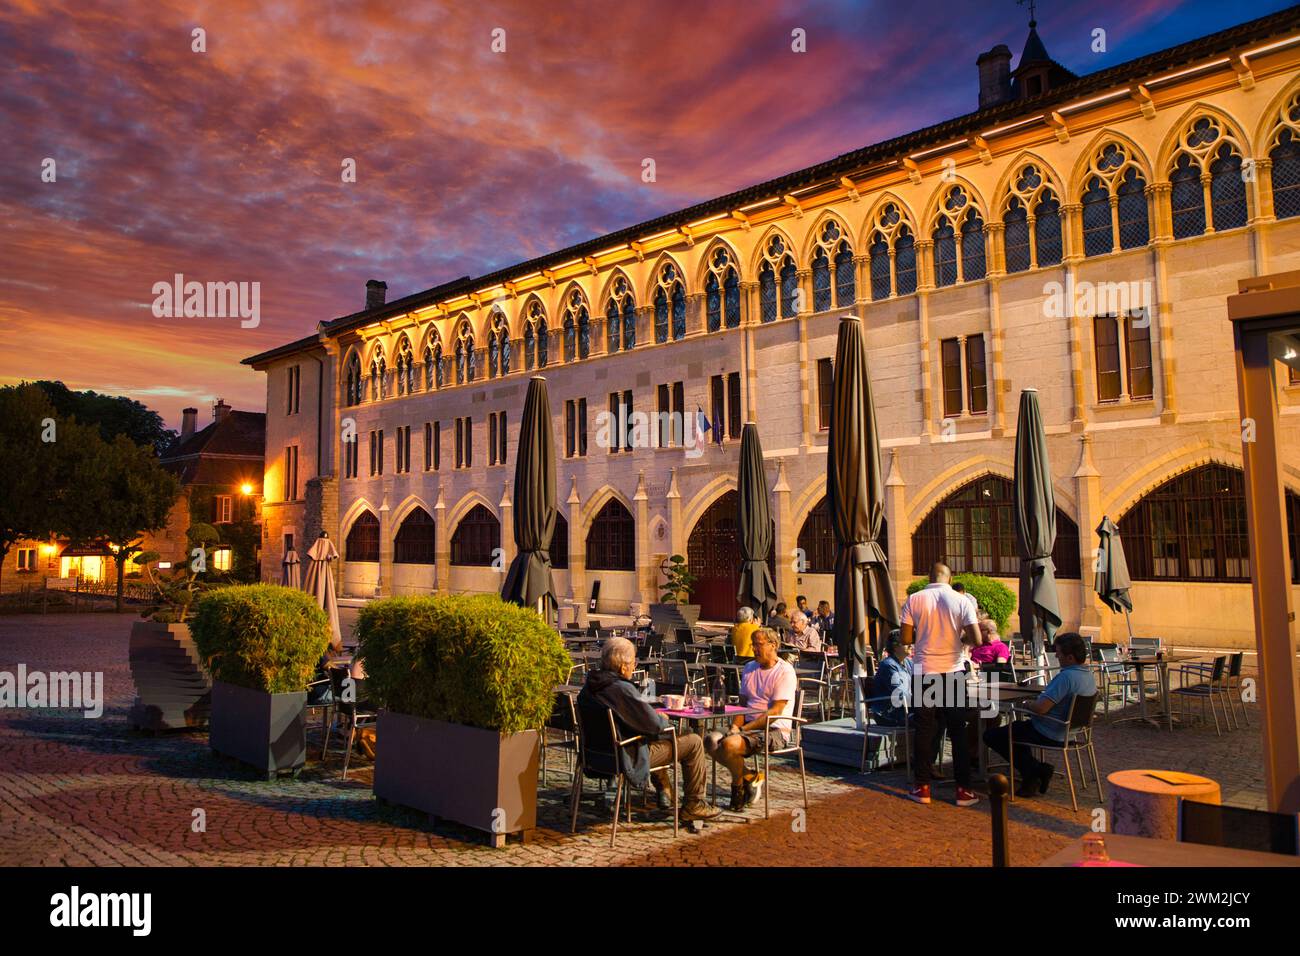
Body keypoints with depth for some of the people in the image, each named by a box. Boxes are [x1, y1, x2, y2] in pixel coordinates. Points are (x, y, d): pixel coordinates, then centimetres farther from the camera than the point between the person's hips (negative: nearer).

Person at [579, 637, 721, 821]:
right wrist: (664, 720, 2)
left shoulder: (589, 686, -1)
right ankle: (693, 805, 12)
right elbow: (655, 724, -21)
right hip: (627, 757, -9)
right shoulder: (623, 689, -27)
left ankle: (665, 793, 40)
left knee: (653, 738, 37)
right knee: (694, 742, 0)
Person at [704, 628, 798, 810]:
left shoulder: (785, 672, -9)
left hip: (775, 731, -8)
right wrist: (734, 726, -4)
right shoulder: (749, 668, 16)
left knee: (730, 744, -30)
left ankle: (739, 785, -1)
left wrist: (743, 729, -18)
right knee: (711, 741, -15)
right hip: (750, 726, 8)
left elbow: (775, 712, -15)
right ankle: (750, 778, 0)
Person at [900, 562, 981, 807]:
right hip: (953, 672, 0)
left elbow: (906, 638, -4)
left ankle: (923, 787, 11)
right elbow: (976, 639, -10)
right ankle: (963, 789, 11)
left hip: (924, 671, 0)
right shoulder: (961, 601, -5)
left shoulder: (914, 600, -4)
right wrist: (961, 637, 11)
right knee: (958, 731, 8)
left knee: (925, 729, 8)